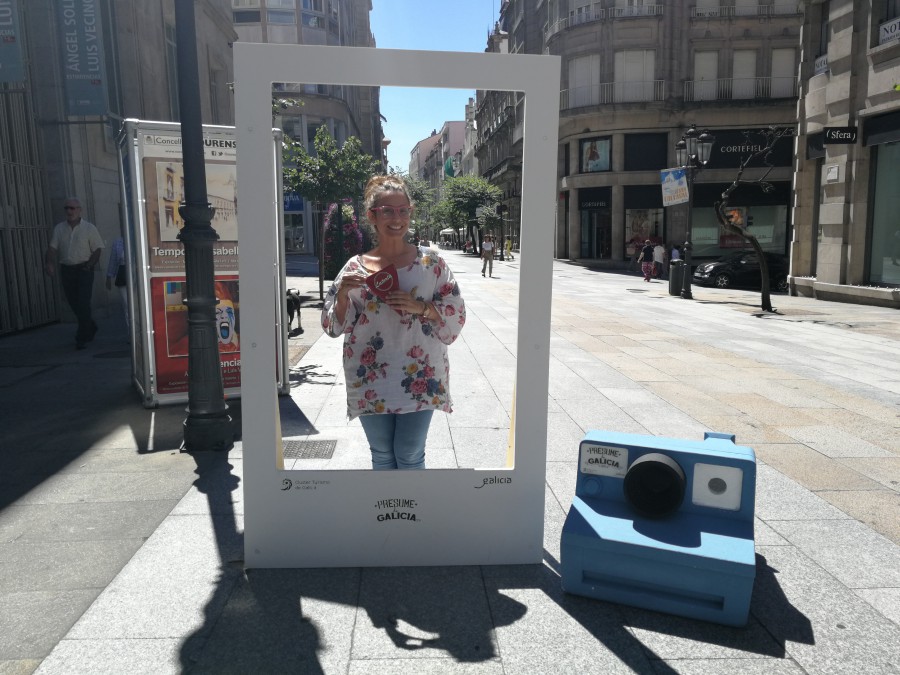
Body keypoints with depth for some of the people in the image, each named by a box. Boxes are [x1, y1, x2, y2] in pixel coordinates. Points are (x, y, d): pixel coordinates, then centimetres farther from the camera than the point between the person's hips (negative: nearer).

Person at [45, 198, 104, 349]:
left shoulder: (89, 228, 0)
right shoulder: (59, 228, 9)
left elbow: (97, 249, -2)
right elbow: (52, 248, 3)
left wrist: (89, 265, -14)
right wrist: (49, 263, -15)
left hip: (84, 270, -4)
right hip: (66, 270, 4)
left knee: (83, 304, -9)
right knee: (74, 303, 11)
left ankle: (82, 338, -4)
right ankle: (91, 328, 32)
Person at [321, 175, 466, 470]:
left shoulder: (431, 262, -2)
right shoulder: (355, 267, 2)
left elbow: (456, 314, -1)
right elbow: (334, 326, 4)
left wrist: (420, 307, -17)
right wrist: (343, 294, -14)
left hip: (419, 378, -2)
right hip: (371, 379, 2)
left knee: (410, 456, 5)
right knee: (382, 455, 14)